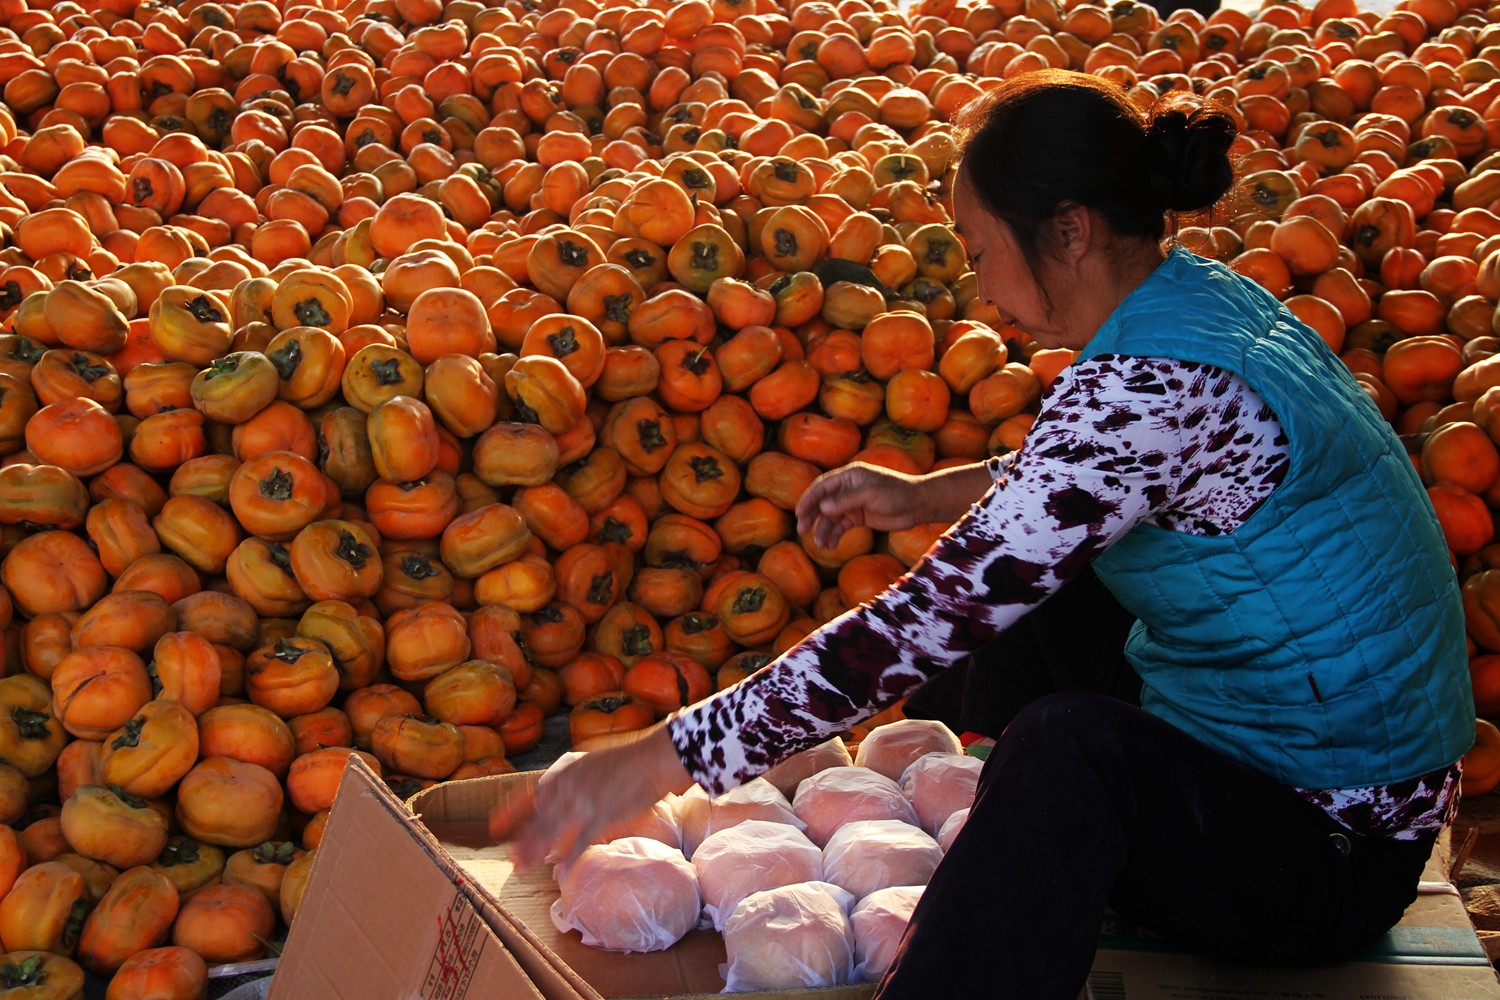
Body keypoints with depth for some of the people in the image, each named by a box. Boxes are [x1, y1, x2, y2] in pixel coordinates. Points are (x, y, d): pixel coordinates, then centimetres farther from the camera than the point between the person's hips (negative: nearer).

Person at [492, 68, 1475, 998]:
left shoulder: (1152, 387, -29)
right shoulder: (1201, 295, 0)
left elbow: (927, 621, -31)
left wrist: (662, 758, -27)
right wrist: (926, 495, 11)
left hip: (1333, 854, -10)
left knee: (1065, 747, -37)